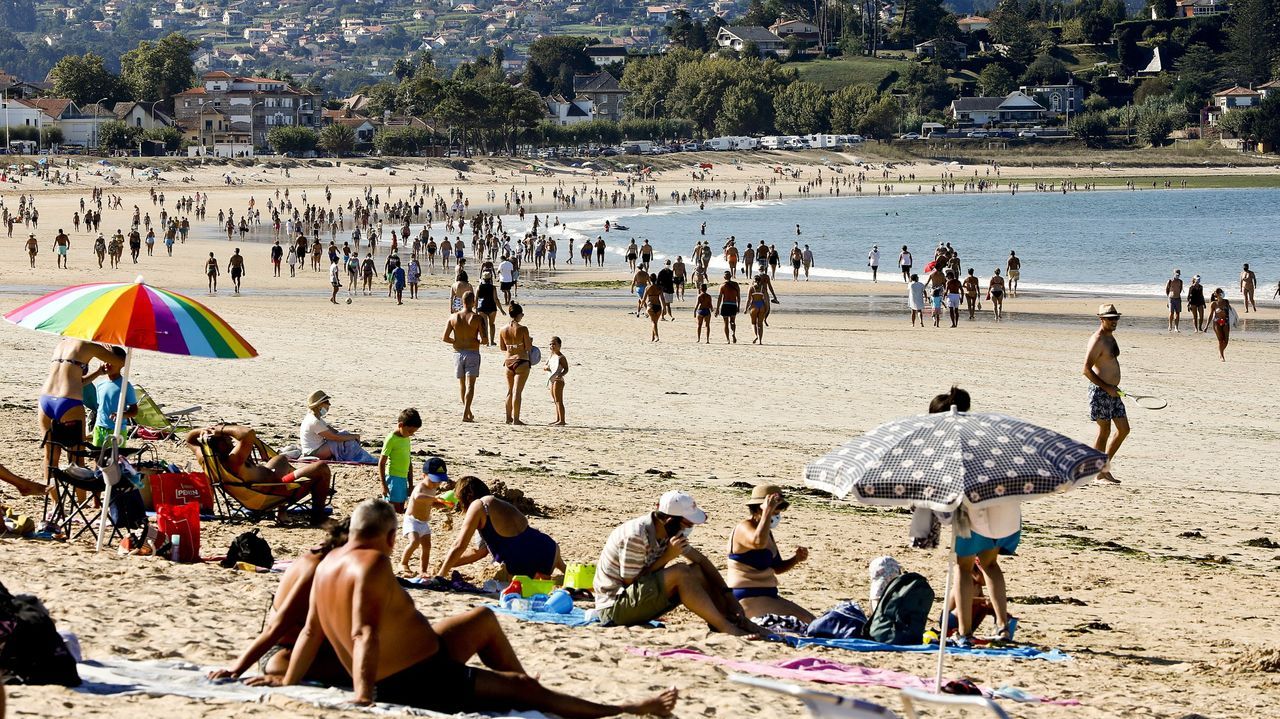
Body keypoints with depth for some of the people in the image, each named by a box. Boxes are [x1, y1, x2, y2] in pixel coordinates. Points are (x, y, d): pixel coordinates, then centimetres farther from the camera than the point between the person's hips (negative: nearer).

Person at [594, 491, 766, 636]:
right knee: (679, 572, -25)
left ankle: (740, 622, -6)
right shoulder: (635, 536, -24)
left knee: (696, 571, -3)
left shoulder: (669, 531, 2)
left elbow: (701, 560, 8)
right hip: (614, 608, -9)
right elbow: (631, 582, -19)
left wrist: (728, 596, 1)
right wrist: (667, 556, -20)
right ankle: (726, 628, -22)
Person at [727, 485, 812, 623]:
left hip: (767, 596, 10)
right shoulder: (744, 528, -13)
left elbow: (776, 568, 25)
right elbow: (759, 542, -38)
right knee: (803, 622, -20)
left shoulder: (767, 532, 17)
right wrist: (767, 512, -30)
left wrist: (796, 559, 6)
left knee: (810, 621, 11)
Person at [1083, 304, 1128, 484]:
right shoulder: (1097, 340, -15)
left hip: (1112, 391, 9)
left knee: (1123, 429, 9)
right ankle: (1099, 472, 3)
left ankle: (1104, 467, 17)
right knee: (1104, 431, -5)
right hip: (1100, 392, -9)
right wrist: (1107, 387, -21)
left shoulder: (1111, 337, 14)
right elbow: (1087, 370, -20)